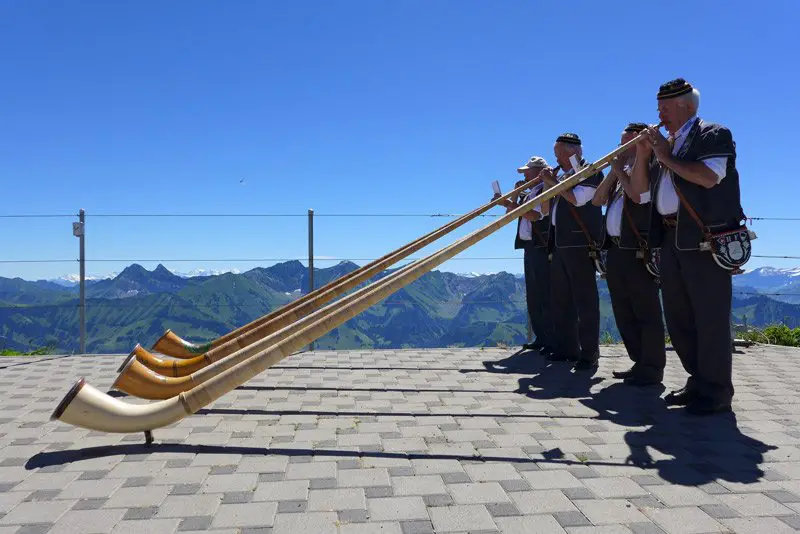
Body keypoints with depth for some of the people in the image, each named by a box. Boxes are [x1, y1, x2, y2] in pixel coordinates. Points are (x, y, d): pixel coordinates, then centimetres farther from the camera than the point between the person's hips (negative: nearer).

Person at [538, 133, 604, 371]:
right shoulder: (562, 177, 20)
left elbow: (577, 198, -19)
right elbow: (546, 209, 22)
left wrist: (553, 182, -11)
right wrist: (548, 183, 10)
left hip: (580, 244, -9)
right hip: (559, 244, 9)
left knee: (584, 299, -8)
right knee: (560, 299, 10)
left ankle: (589, 353, -4)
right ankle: (566, 348, 19)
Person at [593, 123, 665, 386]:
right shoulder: (620, 171, 21)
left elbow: (639, 195, -21)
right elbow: (597, 200, 12)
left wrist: (620, 172, -8)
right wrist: (613, 173, 3)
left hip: (638, 251, -8)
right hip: (615, 250, 8)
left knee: (646, 313, -4)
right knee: (624, 313, 12)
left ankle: (652, 368, 3)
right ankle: (639, 363, 21)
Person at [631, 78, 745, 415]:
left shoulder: (714, 135, -1)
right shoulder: (666, 144, 19)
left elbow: (708, 177, -19)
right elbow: (640, 189, 17)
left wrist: (666, 157, -10)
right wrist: (643, 155, 3)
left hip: (705, 240, -8)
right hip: (671, 239, 8)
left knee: (710, 318, -5)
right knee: (678, 318, 11)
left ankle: (716, 392, 4)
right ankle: (699, 381, 24)